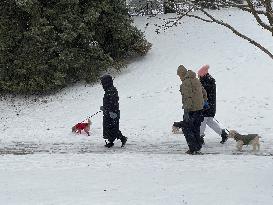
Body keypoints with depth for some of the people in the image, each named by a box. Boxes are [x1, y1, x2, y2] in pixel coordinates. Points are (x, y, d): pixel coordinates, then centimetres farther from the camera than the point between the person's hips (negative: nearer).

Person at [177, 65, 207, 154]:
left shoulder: (185, 83, -15)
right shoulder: (196, 80, 12)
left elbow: (187, 97, -22)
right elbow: (204, 93, 19)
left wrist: (186, 111, -23)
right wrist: (203, 102, 30)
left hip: (191, 109, -8)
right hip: (200, 108, 8)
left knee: (187, 129, 1)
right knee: (196, 128, 17)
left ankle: (193, 149, -3)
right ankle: (197, 148, 20)